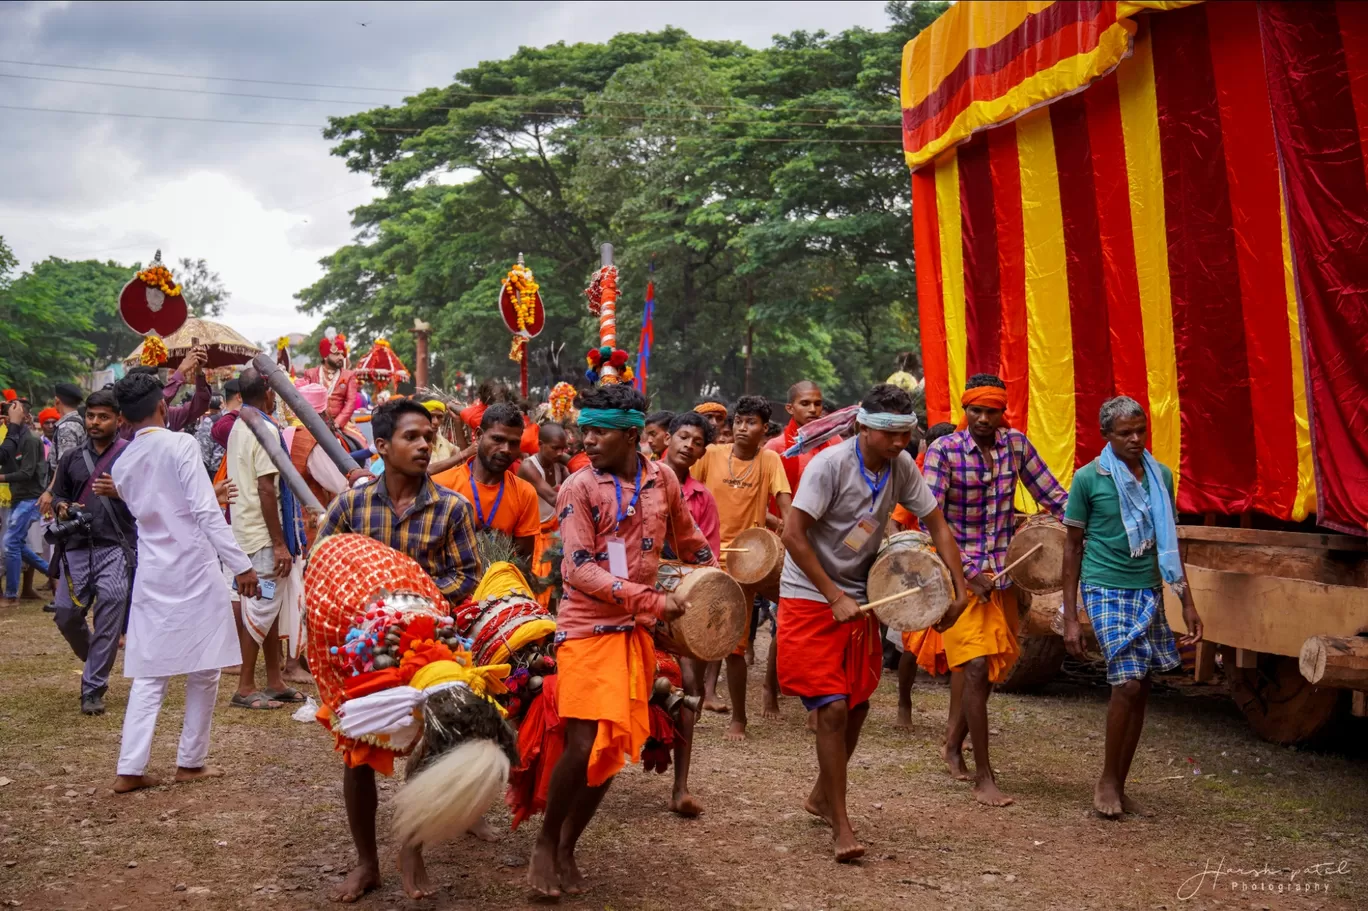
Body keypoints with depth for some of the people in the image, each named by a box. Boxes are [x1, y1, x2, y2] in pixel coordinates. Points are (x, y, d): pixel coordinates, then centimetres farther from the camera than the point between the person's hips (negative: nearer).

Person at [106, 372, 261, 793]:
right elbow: (207, 512, -16)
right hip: (193, 572, -5)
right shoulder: (181, 445, -10)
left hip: (151, 576, 5)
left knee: (148, 675, 8)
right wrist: (241, 565, -16)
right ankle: (191, 762, 14)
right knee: (202, 671, 7)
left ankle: (130, 768, 4)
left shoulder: (123, 463, 7)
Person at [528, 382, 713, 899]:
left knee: (614, 749, 7)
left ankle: (567, 850, 22)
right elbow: (579, 570, -17)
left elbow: (687, 537, 19)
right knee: (585, 744, -11)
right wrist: (652, 599, -24)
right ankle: (545, 845, 11)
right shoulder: (579, 488, -10)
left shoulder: (662, 479, 3)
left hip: (638, 630, 5)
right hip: (588, 629, -4)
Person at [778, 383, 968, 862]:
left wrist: (961, 590, -6)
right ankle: (840, 825, -1)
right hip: (810, 598, -6)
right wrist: (835, 598, -20)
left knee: (857, 706, 11)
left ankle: (821, 797, 33)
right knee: (832, 708, -11)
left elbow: (937, 525, 3)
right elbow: (793, 535, -21)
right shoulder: (830, 464, -21)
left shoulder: (902, 467, -3)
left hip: (858, 598, 6)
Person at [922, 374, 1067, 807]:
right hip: (960, 572, -5)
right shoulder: (944, 450, -13)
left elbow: (1052, 496, 6)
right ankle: (984, 777, -3)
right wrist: (967, 573, -22)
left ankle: (954, 742, 35)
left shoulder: (1016, 444, 1)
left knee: (990, 665, 14)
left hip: (1002, 572, 5)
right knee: (975, 666, -10)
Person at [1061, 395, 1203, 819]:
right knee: (1127, 682, -15)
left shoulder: (1161, 475, 6)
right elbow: (1073, 547, -1)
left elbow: (1168, 543, 15)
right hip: (1107, 592, -5)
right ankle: (1106, 781, 2)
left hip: (1149, 593, 5)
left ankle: (1118, 786, 16)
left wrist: (1187, 602, 12)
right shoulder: (1089, 478, -6)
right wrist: (1070, 617, -3)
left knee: (1142, 689, 4)